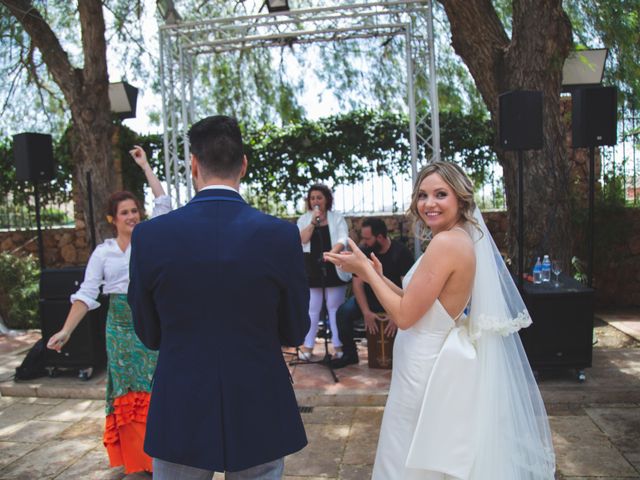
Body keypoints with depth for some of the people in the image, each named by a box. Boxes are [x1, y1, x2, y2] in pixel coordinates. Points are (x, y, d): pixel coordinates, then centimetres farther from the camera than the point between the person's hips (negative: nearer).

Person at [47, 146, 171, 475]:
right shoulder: (103, 252, 3)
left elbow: (163, 203, -7)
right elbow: (86, 294, 0)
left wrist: (144, 165, 1)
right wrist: (66, 331, -10)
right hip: (120, 327, 2)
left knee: (154, 386, 2)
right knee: (127, 390, 9)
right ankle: (136, 459, 24)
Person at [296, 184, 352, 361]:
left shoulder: (337, 218, 3)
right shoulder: (304, 219, 8)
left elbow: (343, 239, -7)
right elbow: (302, 239, -6)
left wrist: (332, 252, -24)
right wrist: (313, 221, -14)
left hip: (334, 269, -1)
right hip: (311, 270, 1)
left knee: (335, 307, 5)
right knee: (312, 308, 5)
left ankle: (339, 345, 12)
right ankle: (307, 345, 12)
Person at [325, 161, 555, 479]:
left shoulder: (446, 242, -24)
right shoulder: (464, 238, 5)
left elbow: (405, 315, -22)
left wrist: (366, 270, -13)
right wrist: (377, 277, 4)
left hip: (427, 370, -9)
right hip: (439, 364, 9)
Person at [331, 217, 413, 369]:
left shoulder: (401, 252, -15)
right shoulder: (364, 252, -5)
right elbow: (357, 283, -7)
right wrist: (366, 312, -20)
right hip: (370, 296, 3)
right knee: (343, 312, -20)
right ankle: (350, 354, 0)